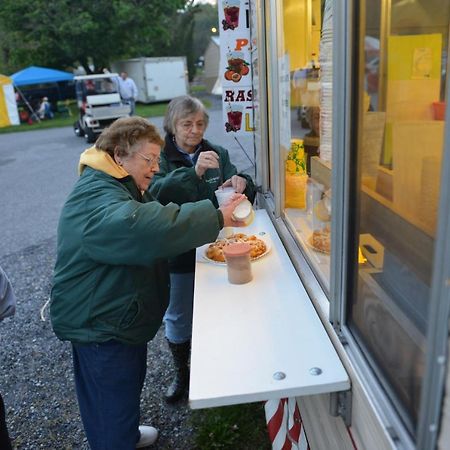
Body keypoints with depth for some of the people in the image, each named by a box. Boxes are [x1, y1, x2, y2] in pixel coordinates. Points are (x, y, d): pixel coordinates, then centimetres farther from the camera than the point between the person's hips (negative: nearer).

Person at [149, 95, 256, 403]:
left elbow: (246, 194, -1)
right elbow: (156, 192, -27)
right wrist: (194, 172, -41)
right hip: (179, 253, -2)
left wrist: (241, 184, -24)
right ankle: (182, 373, 40)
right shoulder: (161, 157, -8)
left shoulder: (218, 154, 0)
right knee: (179, 317, 15)